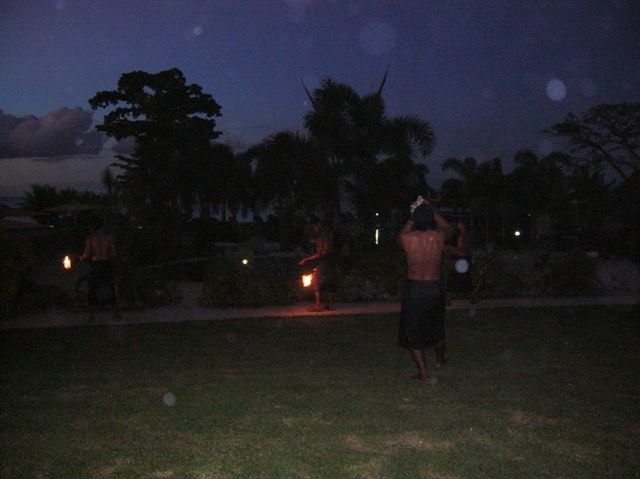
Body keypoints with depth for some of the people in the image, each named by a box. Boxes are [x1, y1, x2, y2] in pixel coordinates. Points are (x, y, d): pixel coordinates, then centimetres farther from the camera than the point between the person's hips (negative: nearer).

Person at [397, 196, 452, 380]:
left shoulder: (407, 239, -15)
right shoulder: (439, 237, -10)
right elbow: (447, 226, 15)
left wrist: (413, 218, 16)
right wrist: (430, 210, 17)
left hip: (413, 287, -2)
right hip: (435, 287, 2)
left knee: (412, 330, 11)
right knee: (436, 325, 24)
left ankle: (423, 370, 9)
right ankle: (440, 359, 44)